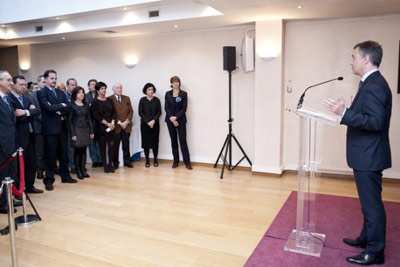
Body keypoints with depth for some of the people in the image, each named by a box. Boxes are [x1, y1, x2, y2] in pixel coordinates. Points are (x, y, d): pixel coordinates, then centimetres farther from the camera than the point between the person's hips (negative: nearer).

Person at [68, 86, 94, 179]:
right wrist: (72, 134, -12)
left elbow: (89, 118, 11)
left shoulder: (86, 105, 10)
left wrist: (91, 131, 5)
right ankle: (78, 171, 8)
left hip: (86, 130, 4)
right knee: (77, 150, 0)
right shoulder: (72, 105, -4)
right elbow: (69, 120, -6)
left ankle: (83, 169, 12)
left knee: (83, 150, 5)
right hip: (76, 130, -4)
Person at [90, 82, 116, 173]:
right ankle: (105, 166, 13)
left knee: (111, 145, 0)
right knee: (103, 146, 3)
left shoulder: (109, 100, 9)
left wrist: (113, 122, -8)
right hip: (101, 127, -3)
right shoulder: (95, 102, -3)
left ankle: (110, 164, 14)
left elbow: (113, 112, 9)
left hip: (111, 126, 3)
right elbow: (95, 116, -9)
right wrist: (107, 123, -13)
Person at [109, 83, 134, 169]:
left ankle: (127, 161, 19)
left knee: (126, 145, 9)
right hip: (116, 126, -3)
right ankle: (115, 163, 14)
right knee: (115, 146, 4)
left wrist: (127, 121, -7)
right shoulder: (109, 99, -3)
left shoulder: (127, 98, 12)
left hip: (127, 125, 4)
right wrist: (119, 122, -12)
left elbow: (131, 111, 8)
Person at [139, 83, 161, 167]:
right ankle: (147, 160, 11)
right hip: (144, 124, 0)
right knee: (146, 141, 1)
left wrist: (153, 120, -14)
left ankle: (155, 160, 13)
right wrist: (147, 122, -11)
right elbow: (140, 113, -2)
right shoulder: (142, 100, 1)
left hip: (155, 124, 0)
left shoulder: (157, 100, 4)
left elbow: (159, 112, 0)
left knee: (155, 141, 1)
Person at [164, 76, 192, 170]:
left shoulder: (183, 94, 0)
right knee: (173, 140, 7)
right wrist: (171, 118, -12)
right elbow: (166, 108, 1)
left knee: (183, 140, -4)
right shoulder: (167, 94, 7)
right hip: (170, 120, 3)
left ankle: (187, 162, 1)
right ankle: (176, 161, 14)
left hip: (181, 120, -2)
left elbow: (184, 108, -6)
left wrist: (176, 117, -16)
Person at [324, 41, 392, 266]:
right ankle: (367, 238, 35)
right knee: (369, 201, 20)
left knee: (372, 203, 1)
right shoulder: (373, 83, 13)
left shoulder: (374, 85, -20)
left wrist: (345, 113, -30)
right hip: (367, 155, 11)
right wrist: (348, 110, 12)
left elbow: (375, 122, -26)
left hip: (369, 156, -11)